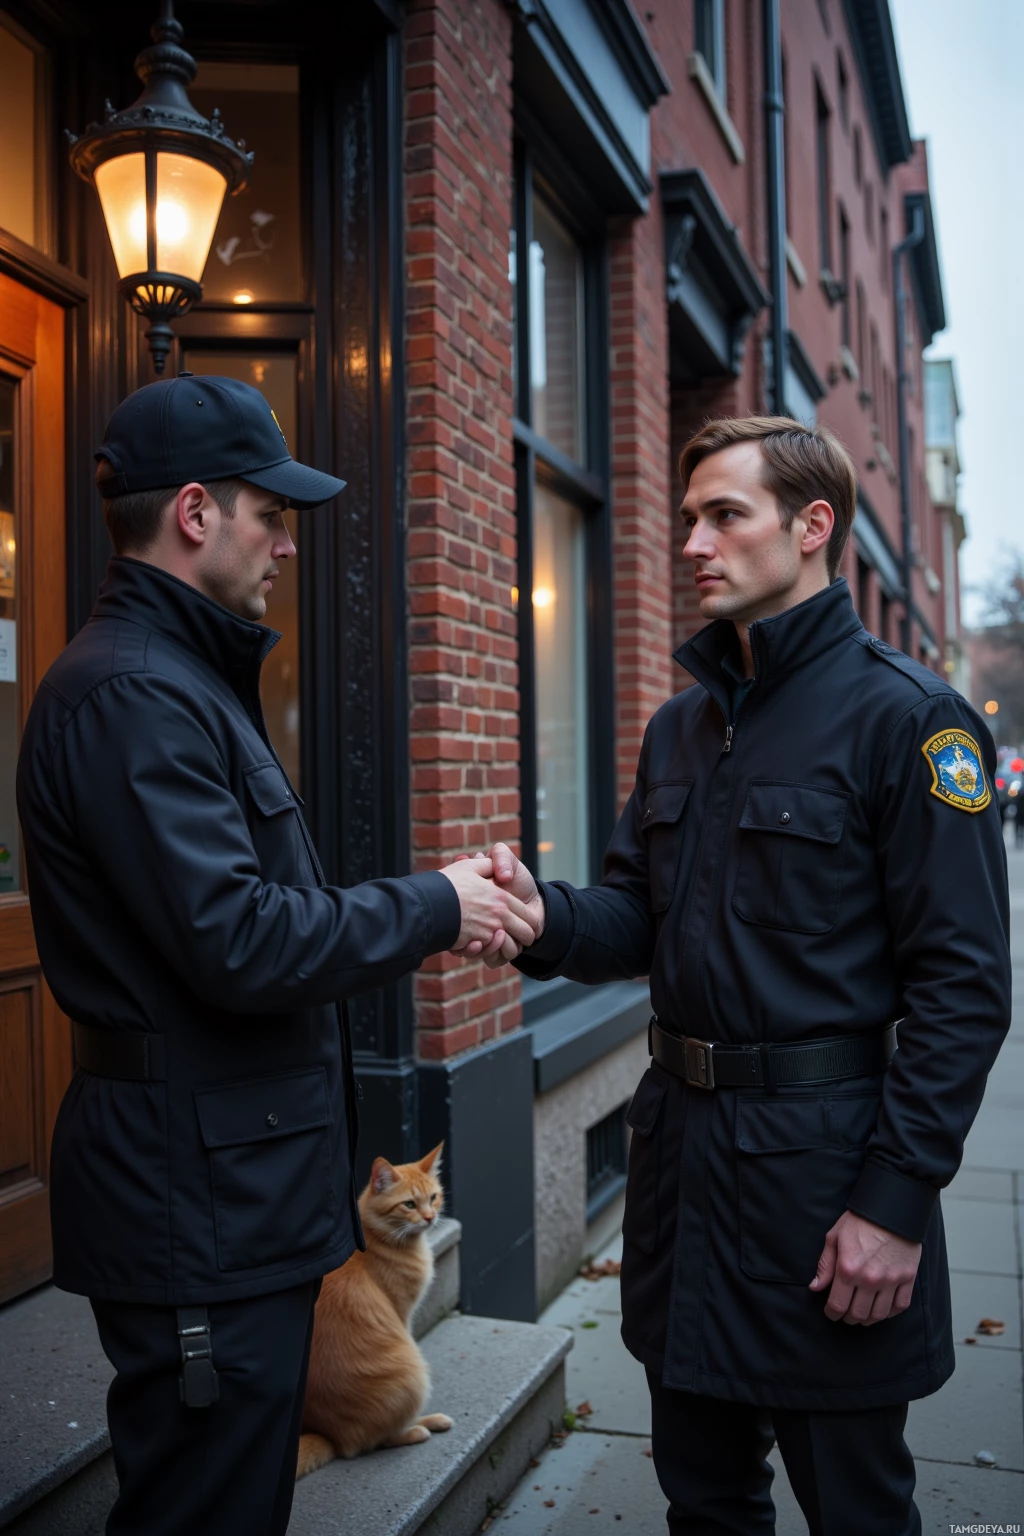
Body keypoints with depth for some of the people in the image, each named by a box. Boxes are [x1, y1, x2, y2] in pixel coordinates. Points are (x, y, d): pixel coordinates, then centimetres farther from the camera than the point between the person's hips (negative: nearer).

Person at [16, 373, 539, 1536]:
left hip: (229, 1189, 10)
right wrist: (433, 909, -12)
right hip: (198, 1205, -10)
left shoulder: (179, 675, 15)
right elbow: (238, 942, -24)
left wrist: (434, 907, 6)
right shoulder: (132, 692, -19)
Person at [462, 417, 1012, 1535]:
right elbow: (639, 917, 9)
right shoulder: (680, 727, 10)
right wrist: (545, 917, -12)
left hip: (821, 1154, -6)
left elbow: (961, 983, -15)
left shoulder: (906, 717, -12)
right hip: (680, 1140, 7)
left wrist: (898, 1200, -17)